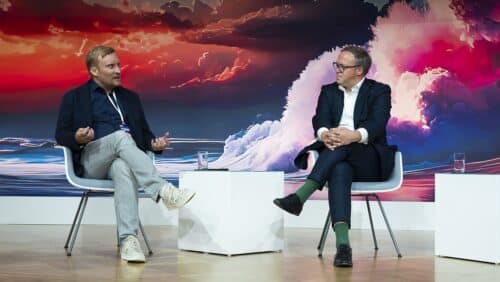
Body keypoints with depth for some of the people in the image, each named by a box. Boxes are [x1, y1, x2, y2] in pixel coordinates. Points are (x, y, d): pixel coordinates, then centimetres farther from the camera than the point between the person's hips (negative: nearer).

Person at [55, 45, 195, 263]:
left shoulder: (130, 97, 25)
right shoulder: (74, 98, 14)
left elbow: (144, 133, 24)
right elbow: (61, 135, 7)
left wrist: (154, 144, -1)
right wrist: (77, 138, -17)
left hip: (121, 159, 2)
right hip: (91, 161, -2)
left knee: (123, 168, -39)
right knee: (121, 136, -35)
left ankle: (128, 240, -51)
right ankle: (163, 190, -46)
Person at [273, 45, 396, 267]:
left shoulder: (379, 91, 4)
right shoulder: (328, 91, 16)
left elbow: (377, 124, -15)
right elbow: (320, 121, -3)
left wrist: (354, 136, -38)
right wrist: (325, 134, -30)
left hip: (370, 161, -2)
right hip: (339, 159, 2)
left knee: (342, 146, -36)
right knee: (339, 171, -36)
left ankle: (299, 197, -43)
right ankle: (342, 245, -50)